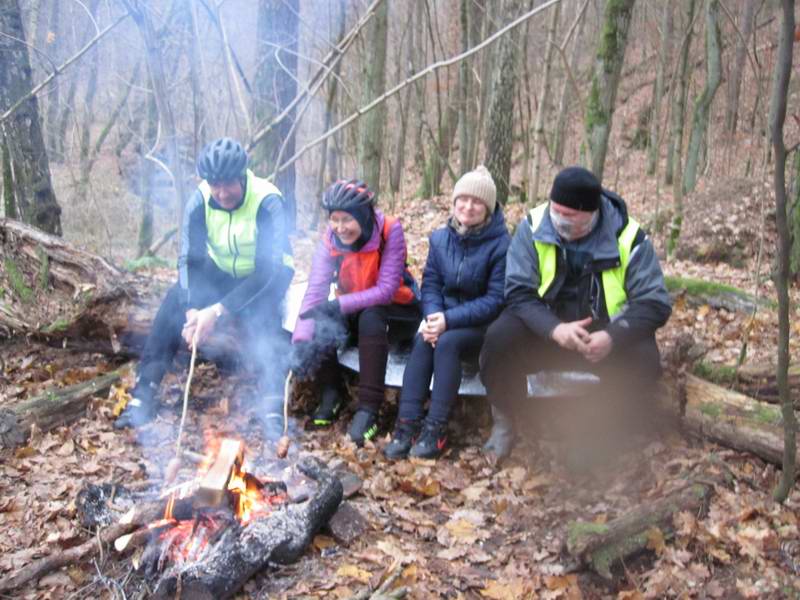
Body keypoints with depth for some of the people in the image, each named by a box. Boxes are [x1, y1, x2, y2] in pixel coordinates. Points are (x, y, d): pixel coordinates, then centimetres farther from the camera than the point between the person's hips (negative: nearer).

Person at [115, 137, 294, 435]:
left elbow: (268, 269, -36)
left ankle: (273, 406, -35)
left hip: (268, 275, -4)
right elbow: (189, 258, -22)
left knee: (257, 313, -36)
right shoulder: (200, 201, -18)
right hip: (220, 271, 4)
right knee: (174, 303, -21)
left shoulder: (267, 202, -29)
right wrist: (192, 310, -41)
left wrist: (218, 311, -46)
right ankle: (144, 392, -15)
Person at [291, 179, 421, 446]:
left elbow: (386, 290, -29)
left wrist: (339, 305, -38)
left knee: (370, 318, -36)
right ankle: (331, 392, -2)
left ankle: (368, 408, -27)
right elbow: (315, 291, -22)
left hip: (395, 312, -4)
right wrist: (301, 340, -35)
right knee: (318, 322, -24)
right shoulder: (330, 240, -13)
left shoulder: (389, 231, -24)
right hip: (354, 312, 4)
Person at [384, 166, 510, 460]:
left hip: (484, 326, -4)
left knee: (447, 343, -32)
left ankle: (435, 428, -26)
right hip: (445, 316, 4)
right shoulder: (441, 238, 2)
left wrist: (450, 320, -26)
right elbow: (430, 284, 3)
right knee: (423, 340, -27)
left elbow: (496, 299, -18)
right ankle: (408, 423, -27)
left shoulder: (501, 244, -15)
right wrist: (434, 316, -19)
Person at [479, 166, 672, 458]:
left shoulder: (628, 236, -14)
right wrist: (555, 329, -35)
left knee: (642, 359, -29)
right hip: (545, 326, 0)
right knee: (500, 339, -28)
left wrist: (612, 336, -33)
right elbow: (519, 292, -16)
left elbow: (654, 303, -13)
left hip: (605, 331, 0)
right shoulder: (533, 227, -13)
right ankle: (504, 421, -2)